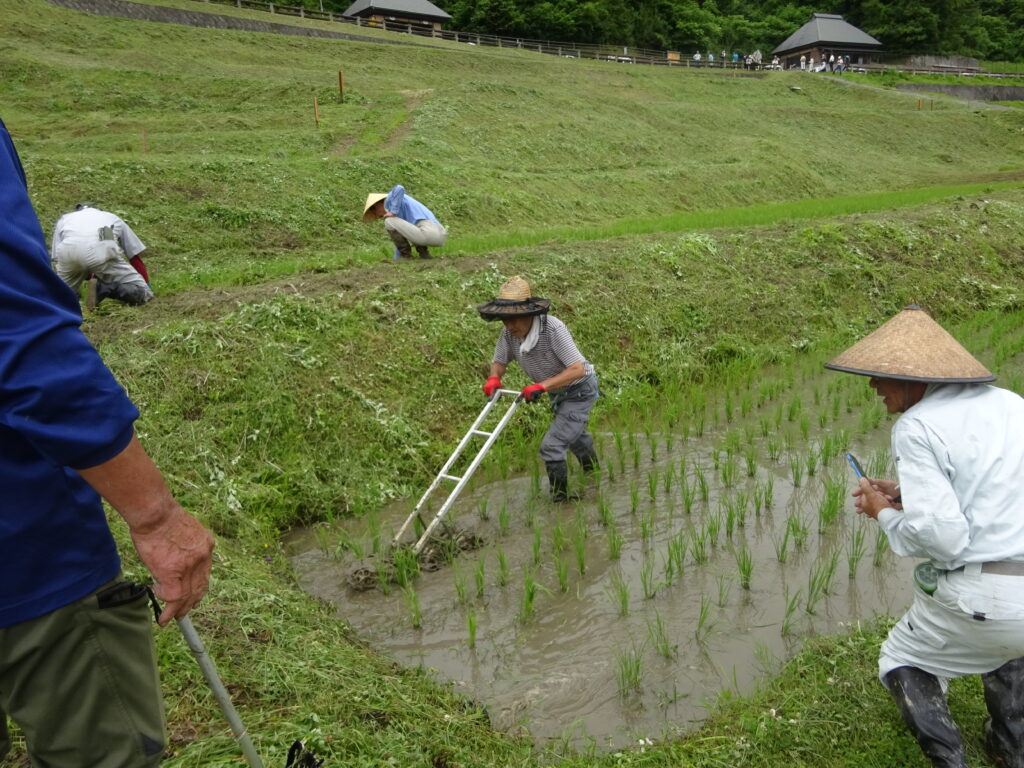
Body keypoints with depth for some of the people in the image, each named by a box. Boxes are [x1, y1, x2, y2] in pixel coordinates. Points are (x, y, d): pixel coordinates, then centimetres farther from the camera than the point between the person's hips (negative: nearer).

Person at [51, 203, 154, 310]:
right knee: (142, 293, 8)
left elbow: (56, 258, 39)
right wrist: (146, 286, 48)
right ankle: (102, 288, -16)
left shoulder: (64, 219, 41)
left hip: (67, 251, 2)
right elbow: (135, 257, 40)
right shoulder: (112, 218, 40)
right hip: (101, 251, -2)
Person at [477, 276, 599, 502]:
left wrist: (542, 386, -46)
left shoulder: (553, 329, -36)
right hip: (558, 392, 8)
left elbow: (577, 369, -38)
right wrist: (494, 378, -28)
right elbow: (499, 362, -4)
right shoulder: (509, 334, -17)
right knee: (573, 433, 32)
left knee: (551, 447, -15)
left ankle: (560, 499, 4)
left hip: (579, 391, -8)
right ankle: (591, 467, 61)